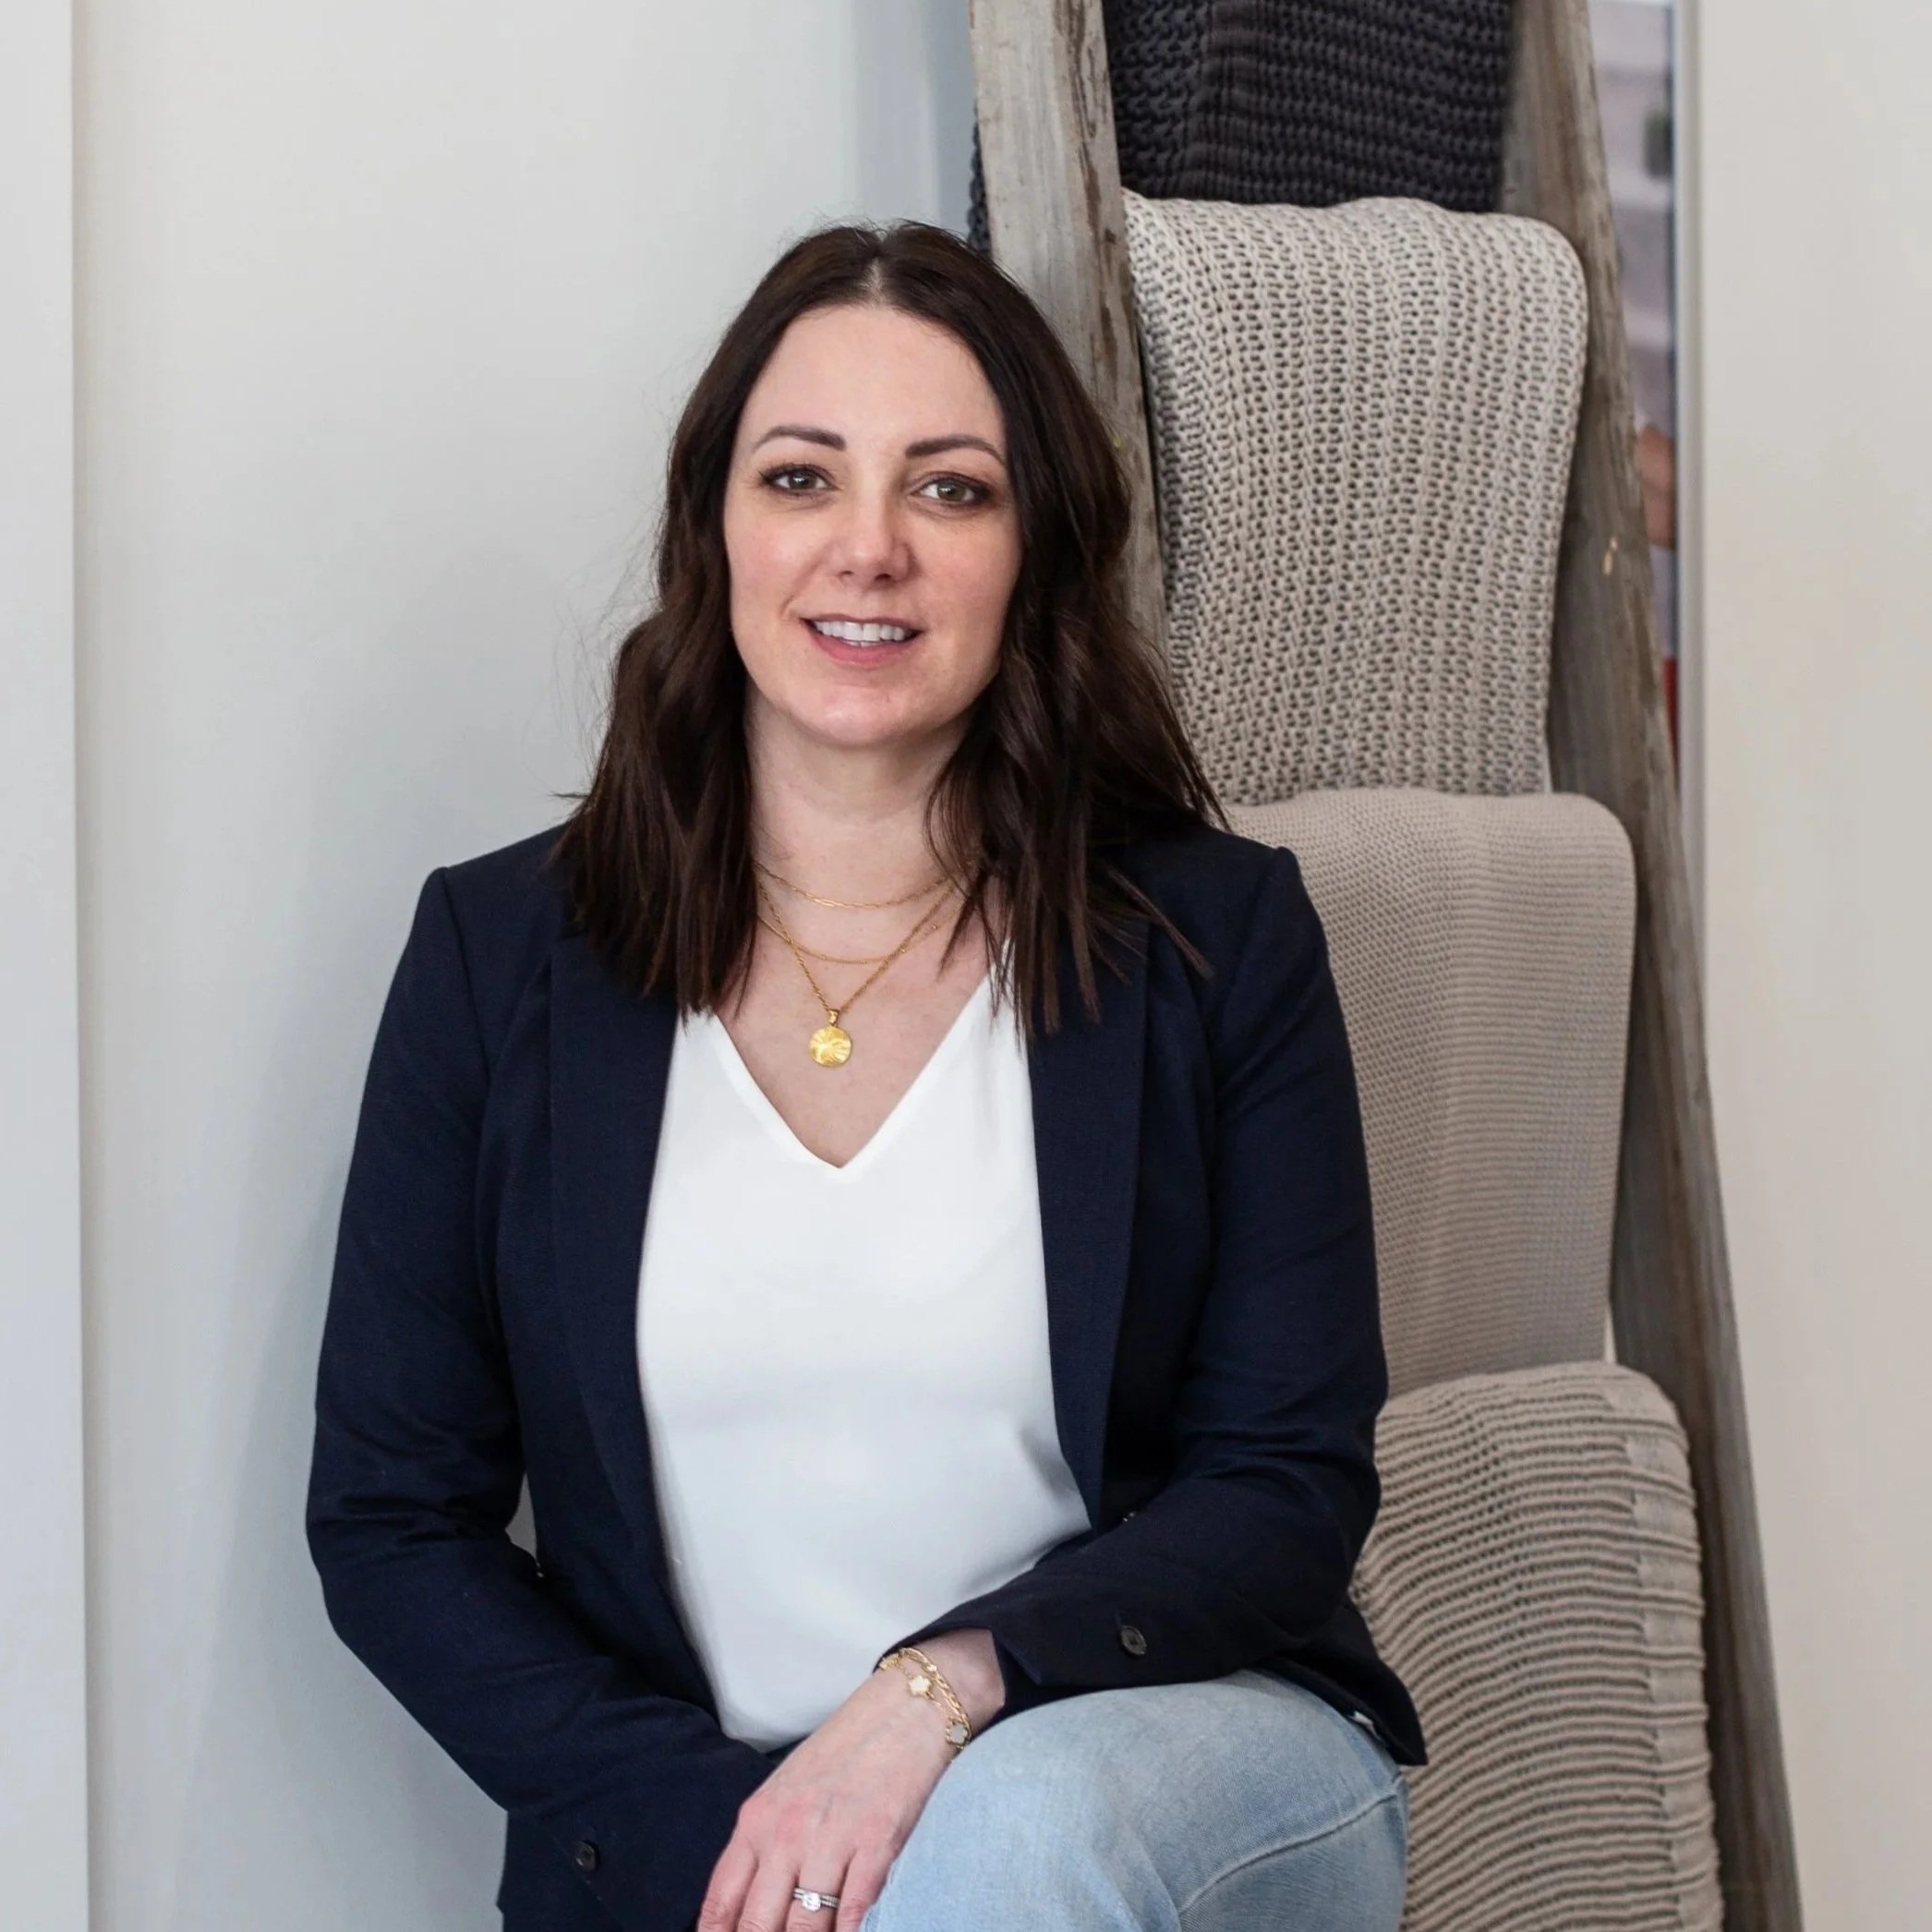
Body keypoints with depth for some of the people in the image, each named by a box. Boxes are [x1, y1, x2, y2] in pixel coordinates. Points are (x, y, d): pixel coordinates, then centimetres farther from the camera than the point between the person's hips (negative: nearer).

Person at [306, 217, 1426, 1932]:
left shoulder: (1220, 938, 1)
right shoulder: (499, 951, 3)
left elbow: (1294, 1482, -1)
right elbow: (390, 1520, 4)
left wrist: (941, 1693, -17)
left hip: (1183, 1756, 0)